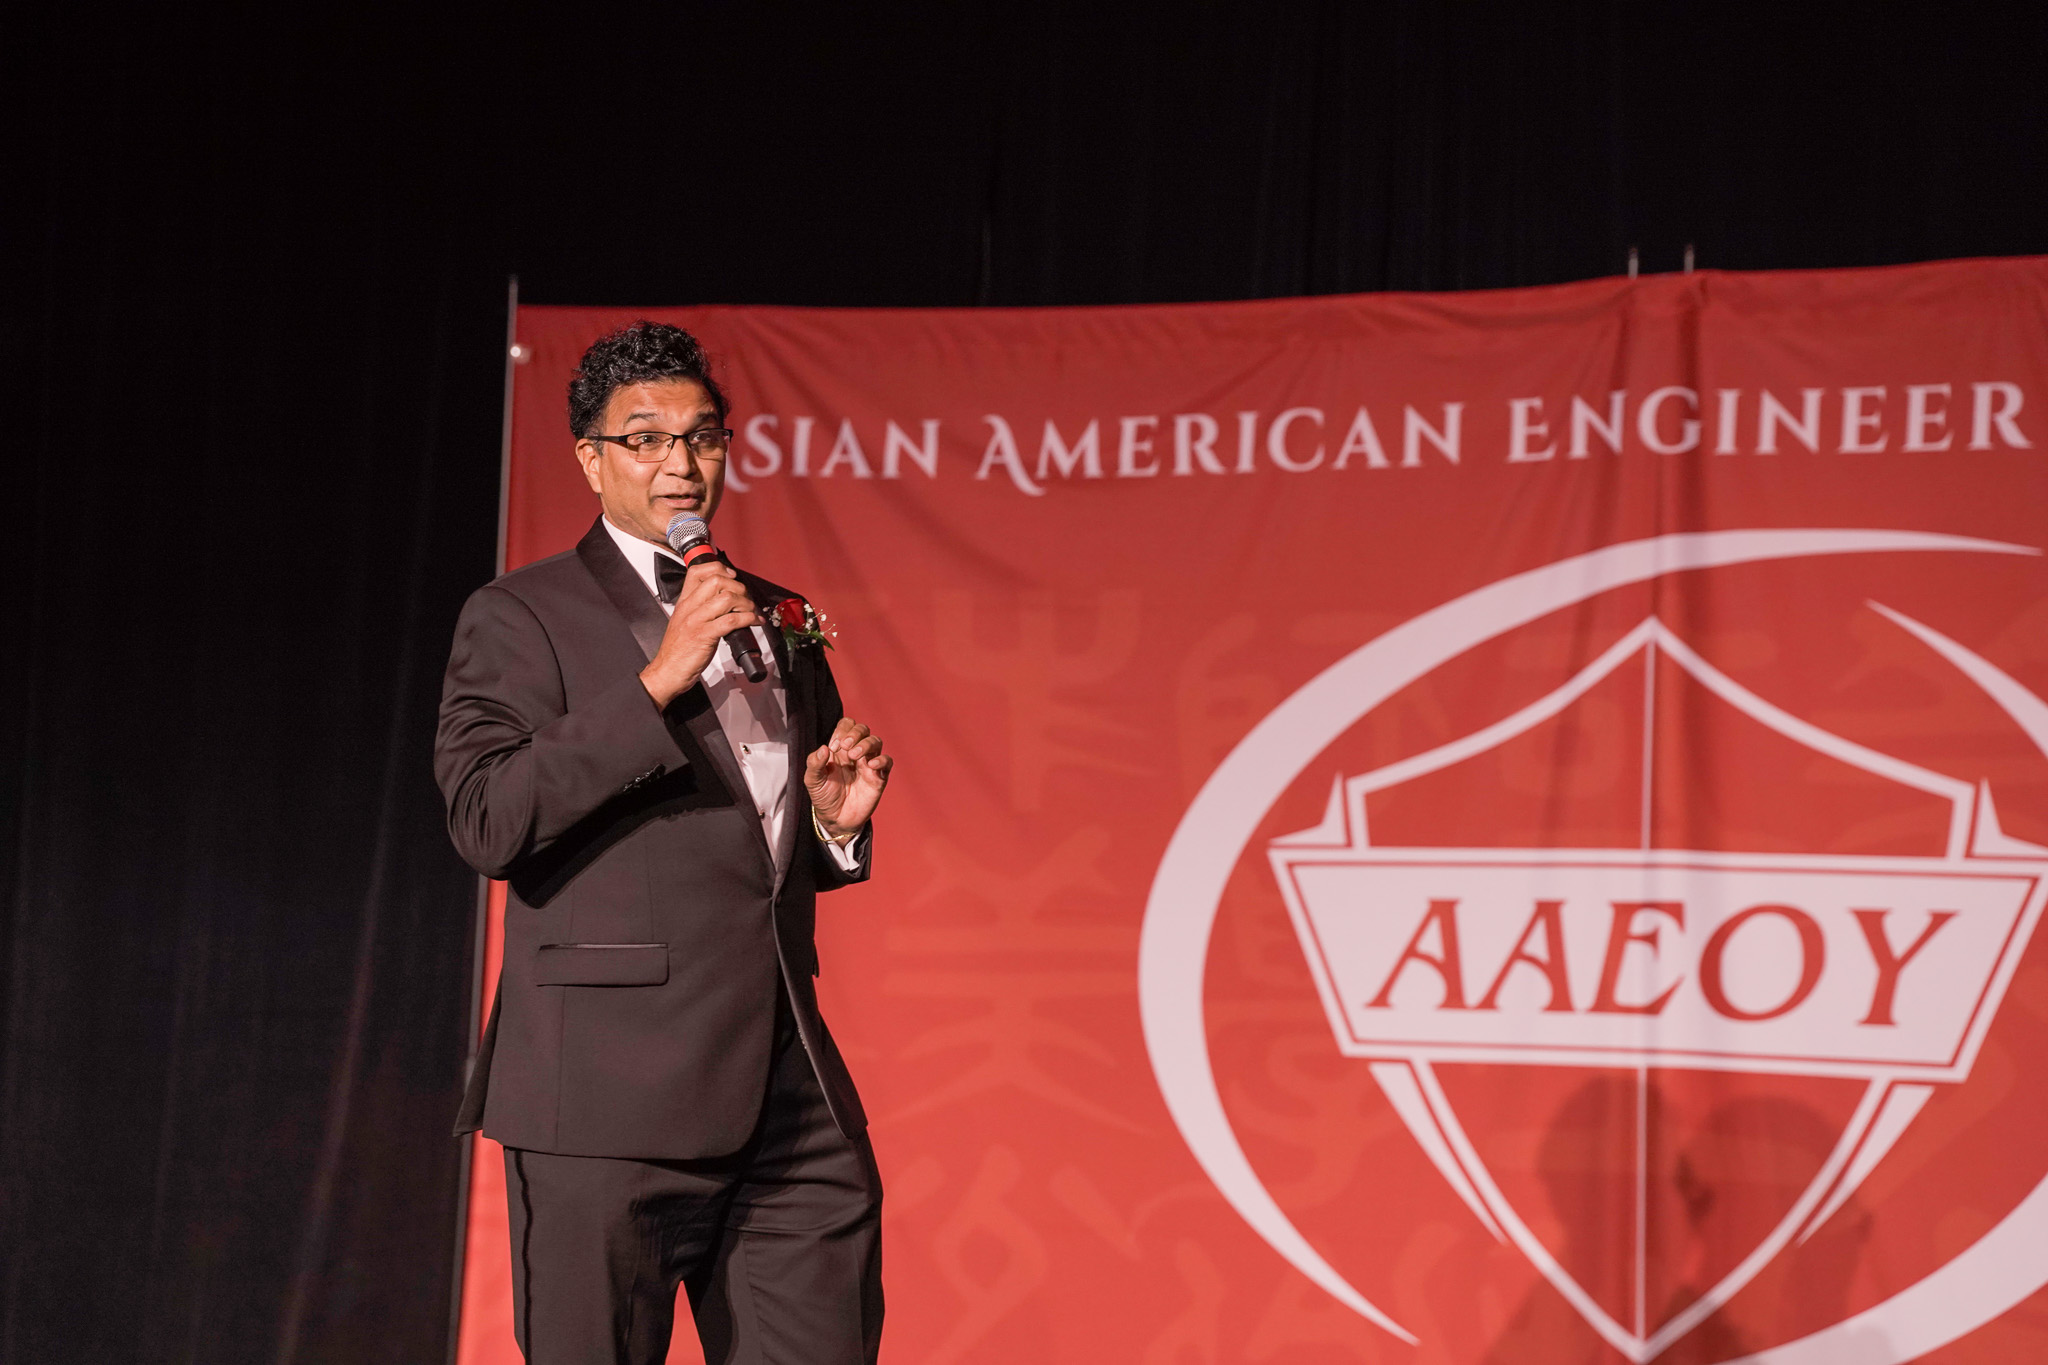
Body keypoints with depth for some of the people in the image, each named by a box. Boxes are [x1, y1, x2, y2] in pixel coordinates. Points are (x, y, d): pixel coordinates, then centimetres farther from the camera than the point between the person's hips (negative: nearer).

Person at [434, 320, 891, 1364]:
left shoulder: (781, 622, 20)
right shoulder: (521, 619, 1)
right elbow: (486, 820, -14)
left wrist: (837, 820, 5)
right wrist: (661, 677, -17)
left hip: (793, 1103, 5)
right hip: (609, 1104, -5)